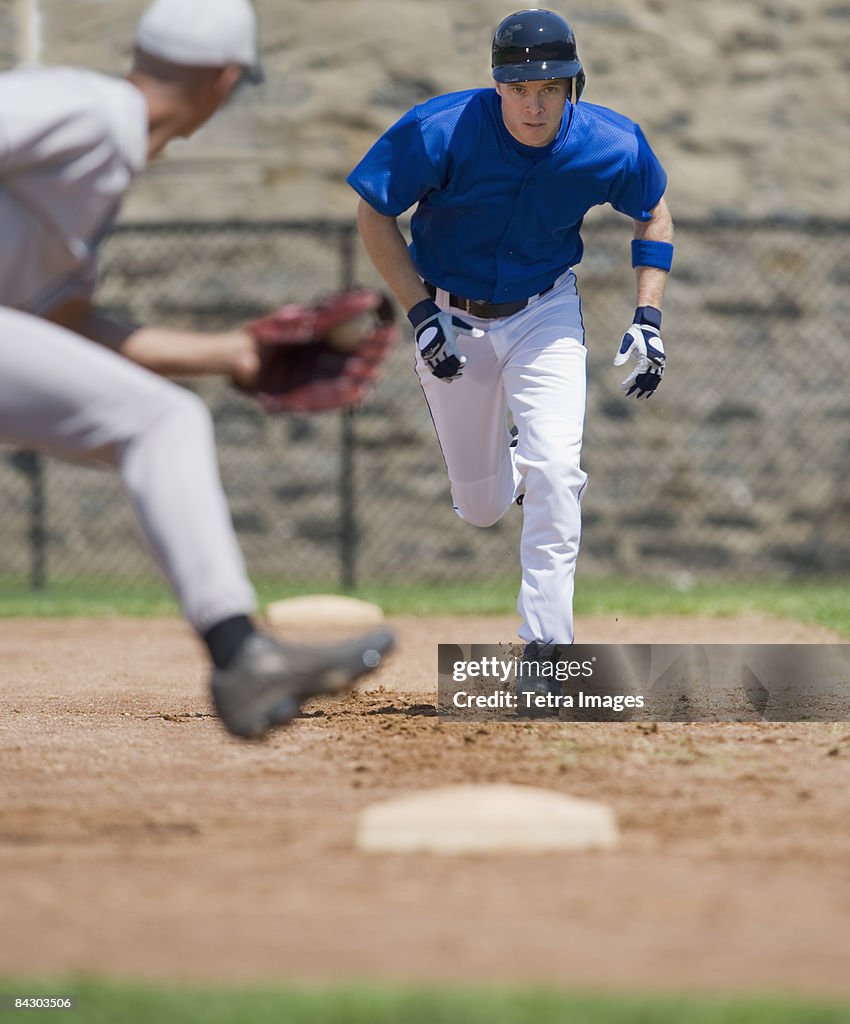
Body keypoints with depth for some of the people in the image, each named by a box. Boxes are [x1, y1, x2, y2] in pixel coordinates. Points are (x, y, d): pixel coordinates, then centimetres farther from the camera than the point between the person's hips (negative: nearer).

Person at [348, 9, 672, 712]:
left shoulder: (611, 146, -19)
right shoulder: (439, 133, -26)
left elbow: (655, 213, 2)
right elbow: (374, 214, -11)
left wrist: (648, 322, -6)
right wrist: (422, 310, -19)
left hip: (545, 315, 0)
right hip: (451, 317, 0)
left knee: (554, 469, -22)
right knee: (481, 508, 10)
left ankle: (546, 643, -15)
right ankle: (513, 471, 49)